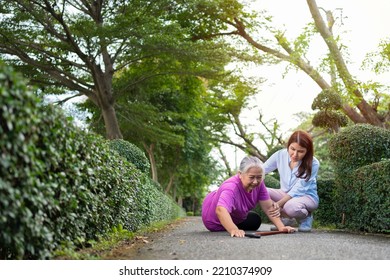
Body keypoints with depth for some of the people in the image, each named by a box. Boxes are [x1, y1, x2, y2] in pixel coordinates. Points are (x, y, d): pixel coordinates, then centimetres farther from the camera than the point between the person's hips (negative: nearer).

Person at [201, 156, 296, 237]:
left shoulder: (258, 183, -23)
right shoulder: (231, 187, -44)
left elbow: (268, 207, -20)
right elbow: (221, 210, -60)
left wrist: (281, 227, -31)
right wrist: (234, 230, -75)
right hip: (215, 222, -6)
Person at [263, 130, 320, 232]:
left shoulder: (313, 164, -21)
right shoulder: (280, 155, -12)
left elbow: (297, 190, -24)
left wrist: (277, 204, -34)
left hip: (306, 196, -4)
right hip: (285, 194, 5)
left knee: (291, 206, -40)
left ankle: (305, 217, -1)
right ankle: (286, 218, -1)